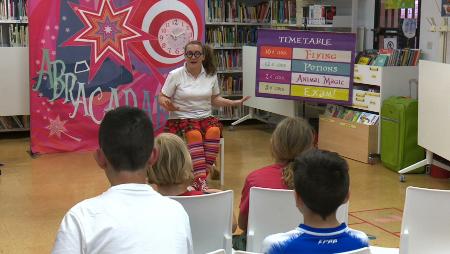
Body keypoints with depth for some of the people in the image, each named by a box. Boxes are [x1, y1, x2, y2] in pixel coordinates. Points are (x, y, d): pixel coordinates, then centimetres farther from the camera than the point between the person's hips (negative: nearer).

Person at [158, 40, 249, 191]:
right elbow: (162, 98, 3)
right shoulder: (175, 75, -1)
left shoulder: (211, 75, 9)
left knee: (214, 130, -32)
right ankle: (201, 181, -41)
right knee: (194, 134, -36)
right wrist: (166, 103, -21)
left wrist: (235, 103, 5)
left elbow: (215, 100, 18)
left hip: (205, 117, 3)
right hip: (181, 118, -3)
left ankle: (200, 177, -31)